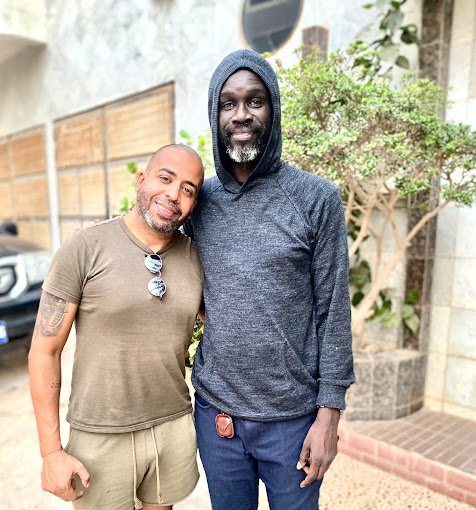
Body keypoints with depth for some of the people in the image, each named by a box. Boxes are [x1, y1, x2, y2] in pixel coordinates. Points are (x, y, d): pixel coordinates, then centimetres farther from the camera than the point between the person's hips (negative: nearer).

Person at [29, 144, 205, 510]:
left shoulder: (197, 257, -3)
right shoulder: (85, 249, -14)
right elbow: (45, 351, -10)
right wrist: (51, 451, -10)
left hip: (175, 426, 4)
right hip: (102, 437, -3)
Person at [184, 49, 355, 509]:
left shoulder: (317, 198, -9)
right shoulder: (198, 200, 0)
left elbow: (333, 311, -8)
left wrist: (329, 413, -8)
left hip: (292, 416, -2)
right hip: (215, 410, 3)